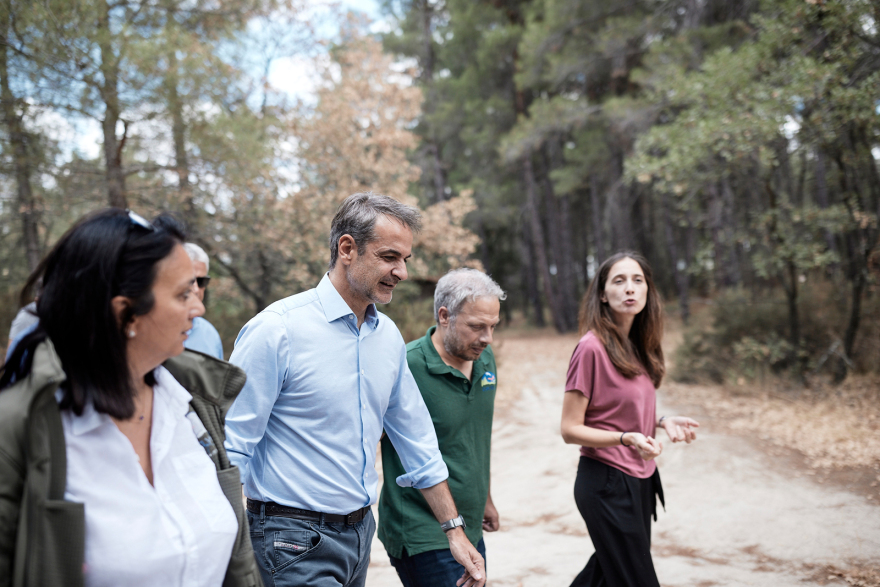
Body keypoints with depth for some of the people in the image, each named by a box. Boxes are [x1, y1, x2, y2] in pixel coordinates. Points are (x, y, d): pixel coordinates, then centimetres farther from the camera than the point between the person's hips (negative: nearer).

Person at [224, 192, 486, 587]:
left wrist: (454, 529, 14)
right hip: (294, 540, -6)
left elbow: (417, 442, 14)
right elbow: (230, 448, -15)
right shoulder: (277, 330, -15)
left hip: (361, 533, 7)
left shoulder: (389, 337, 6)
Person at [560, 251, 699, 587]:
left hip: (640, 480, 8)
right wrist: (627, 439, -28)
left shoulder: (638, 346, 7)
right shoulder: (592, 347, -17)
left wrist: (661, 421, 0)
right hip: (606, 482, -8)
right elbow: (570, 429, -16)